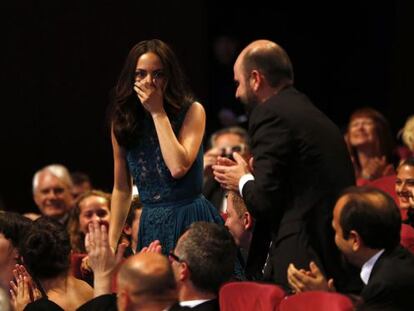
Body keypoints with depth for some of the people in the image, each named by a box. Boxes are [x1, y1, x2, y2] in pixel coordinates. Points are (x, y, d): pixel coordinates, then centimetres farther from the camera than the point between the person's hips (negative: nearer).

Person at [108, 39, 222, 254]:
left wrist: (158, 112, -14)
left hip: (190, 221, -3)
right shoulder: (122, 122, 6)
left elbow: (178, 167, -20)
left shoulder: (192, 111, -5)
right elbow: (121, 188, 11)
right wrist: (111, 242, 7)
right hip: (151, 226, 3)